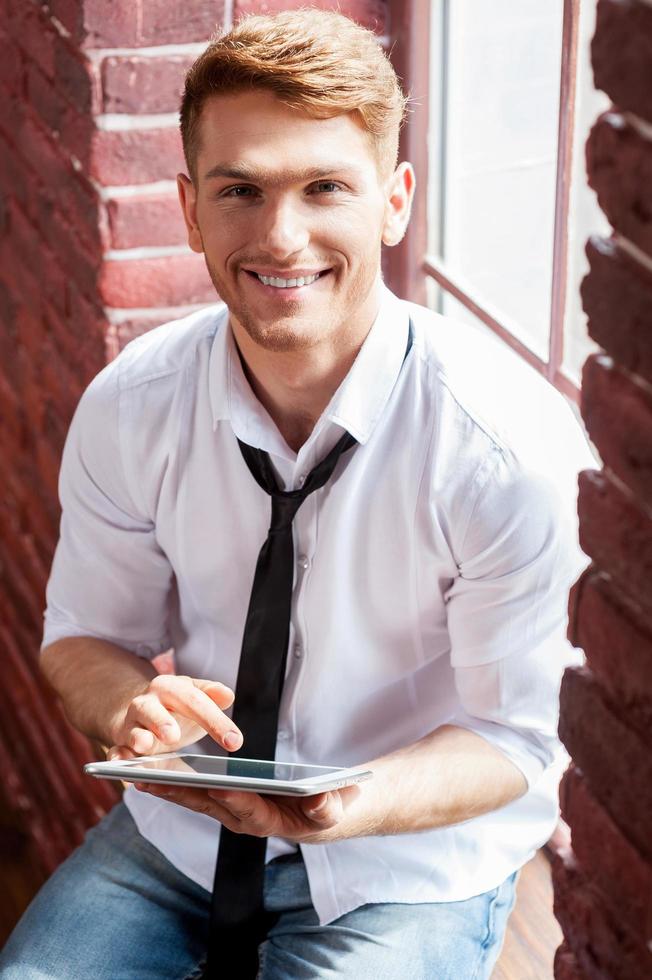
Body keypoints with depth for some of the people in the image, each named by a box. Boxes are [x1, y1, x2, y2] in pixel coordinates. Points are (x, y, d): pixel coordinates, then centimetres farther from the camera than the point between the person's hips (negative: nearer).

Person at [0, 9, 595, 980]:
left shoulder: (505, 444, -21)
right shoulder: (129, 408, -10)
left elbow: (511, 737, -12)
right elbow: (83, 633, 4)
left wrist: (348, 806, -32)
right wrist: (134, 706, -20)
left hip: (410, 857, -2)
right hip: (183, 827, 3)